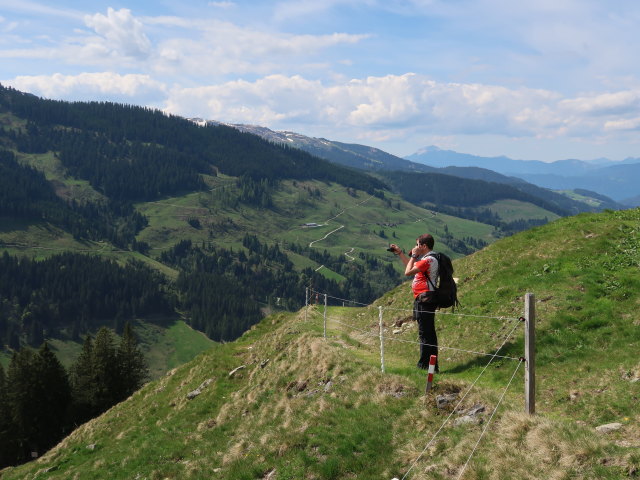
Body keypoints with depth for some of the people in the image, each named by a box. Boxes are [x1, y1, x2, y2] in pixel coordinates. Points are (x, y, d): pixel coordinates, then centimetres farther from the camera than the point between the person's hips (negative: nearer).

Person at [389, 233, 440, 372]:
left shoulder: (429, 260, -17)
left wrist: (413, 256, -8)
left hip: (424, 300, -11)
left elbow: (408, 272, -20)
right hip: (425, 300, 11)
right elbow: (412, 267, 31)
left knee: (425, 333, -6)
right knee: (429, 333, 14)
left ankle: (424, 365, -2)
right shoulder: (426, 259, 16)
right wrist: (400, 253, 28)